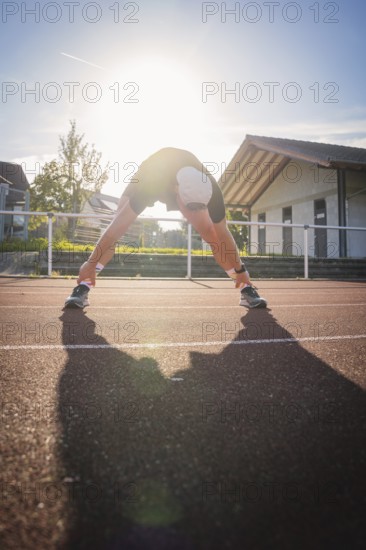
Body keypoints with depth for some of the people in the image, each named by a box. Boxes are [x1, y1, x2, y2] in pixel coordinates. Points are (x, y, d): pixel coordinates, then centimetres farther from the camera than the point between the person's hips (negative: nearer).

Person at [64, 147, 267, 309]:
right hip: (151, 176, -1)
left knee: (211, 232, -15)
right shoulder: (149, 181, -45)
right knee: (119, 223, -19)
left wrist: (240, 271, -13)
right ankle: (82, 287, -14)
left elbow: (222, 235, -24)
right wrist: (90, 263, -31)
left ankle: (247, 290, -2)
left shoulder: (211, 189, -38)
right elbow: (118, 227, -37)